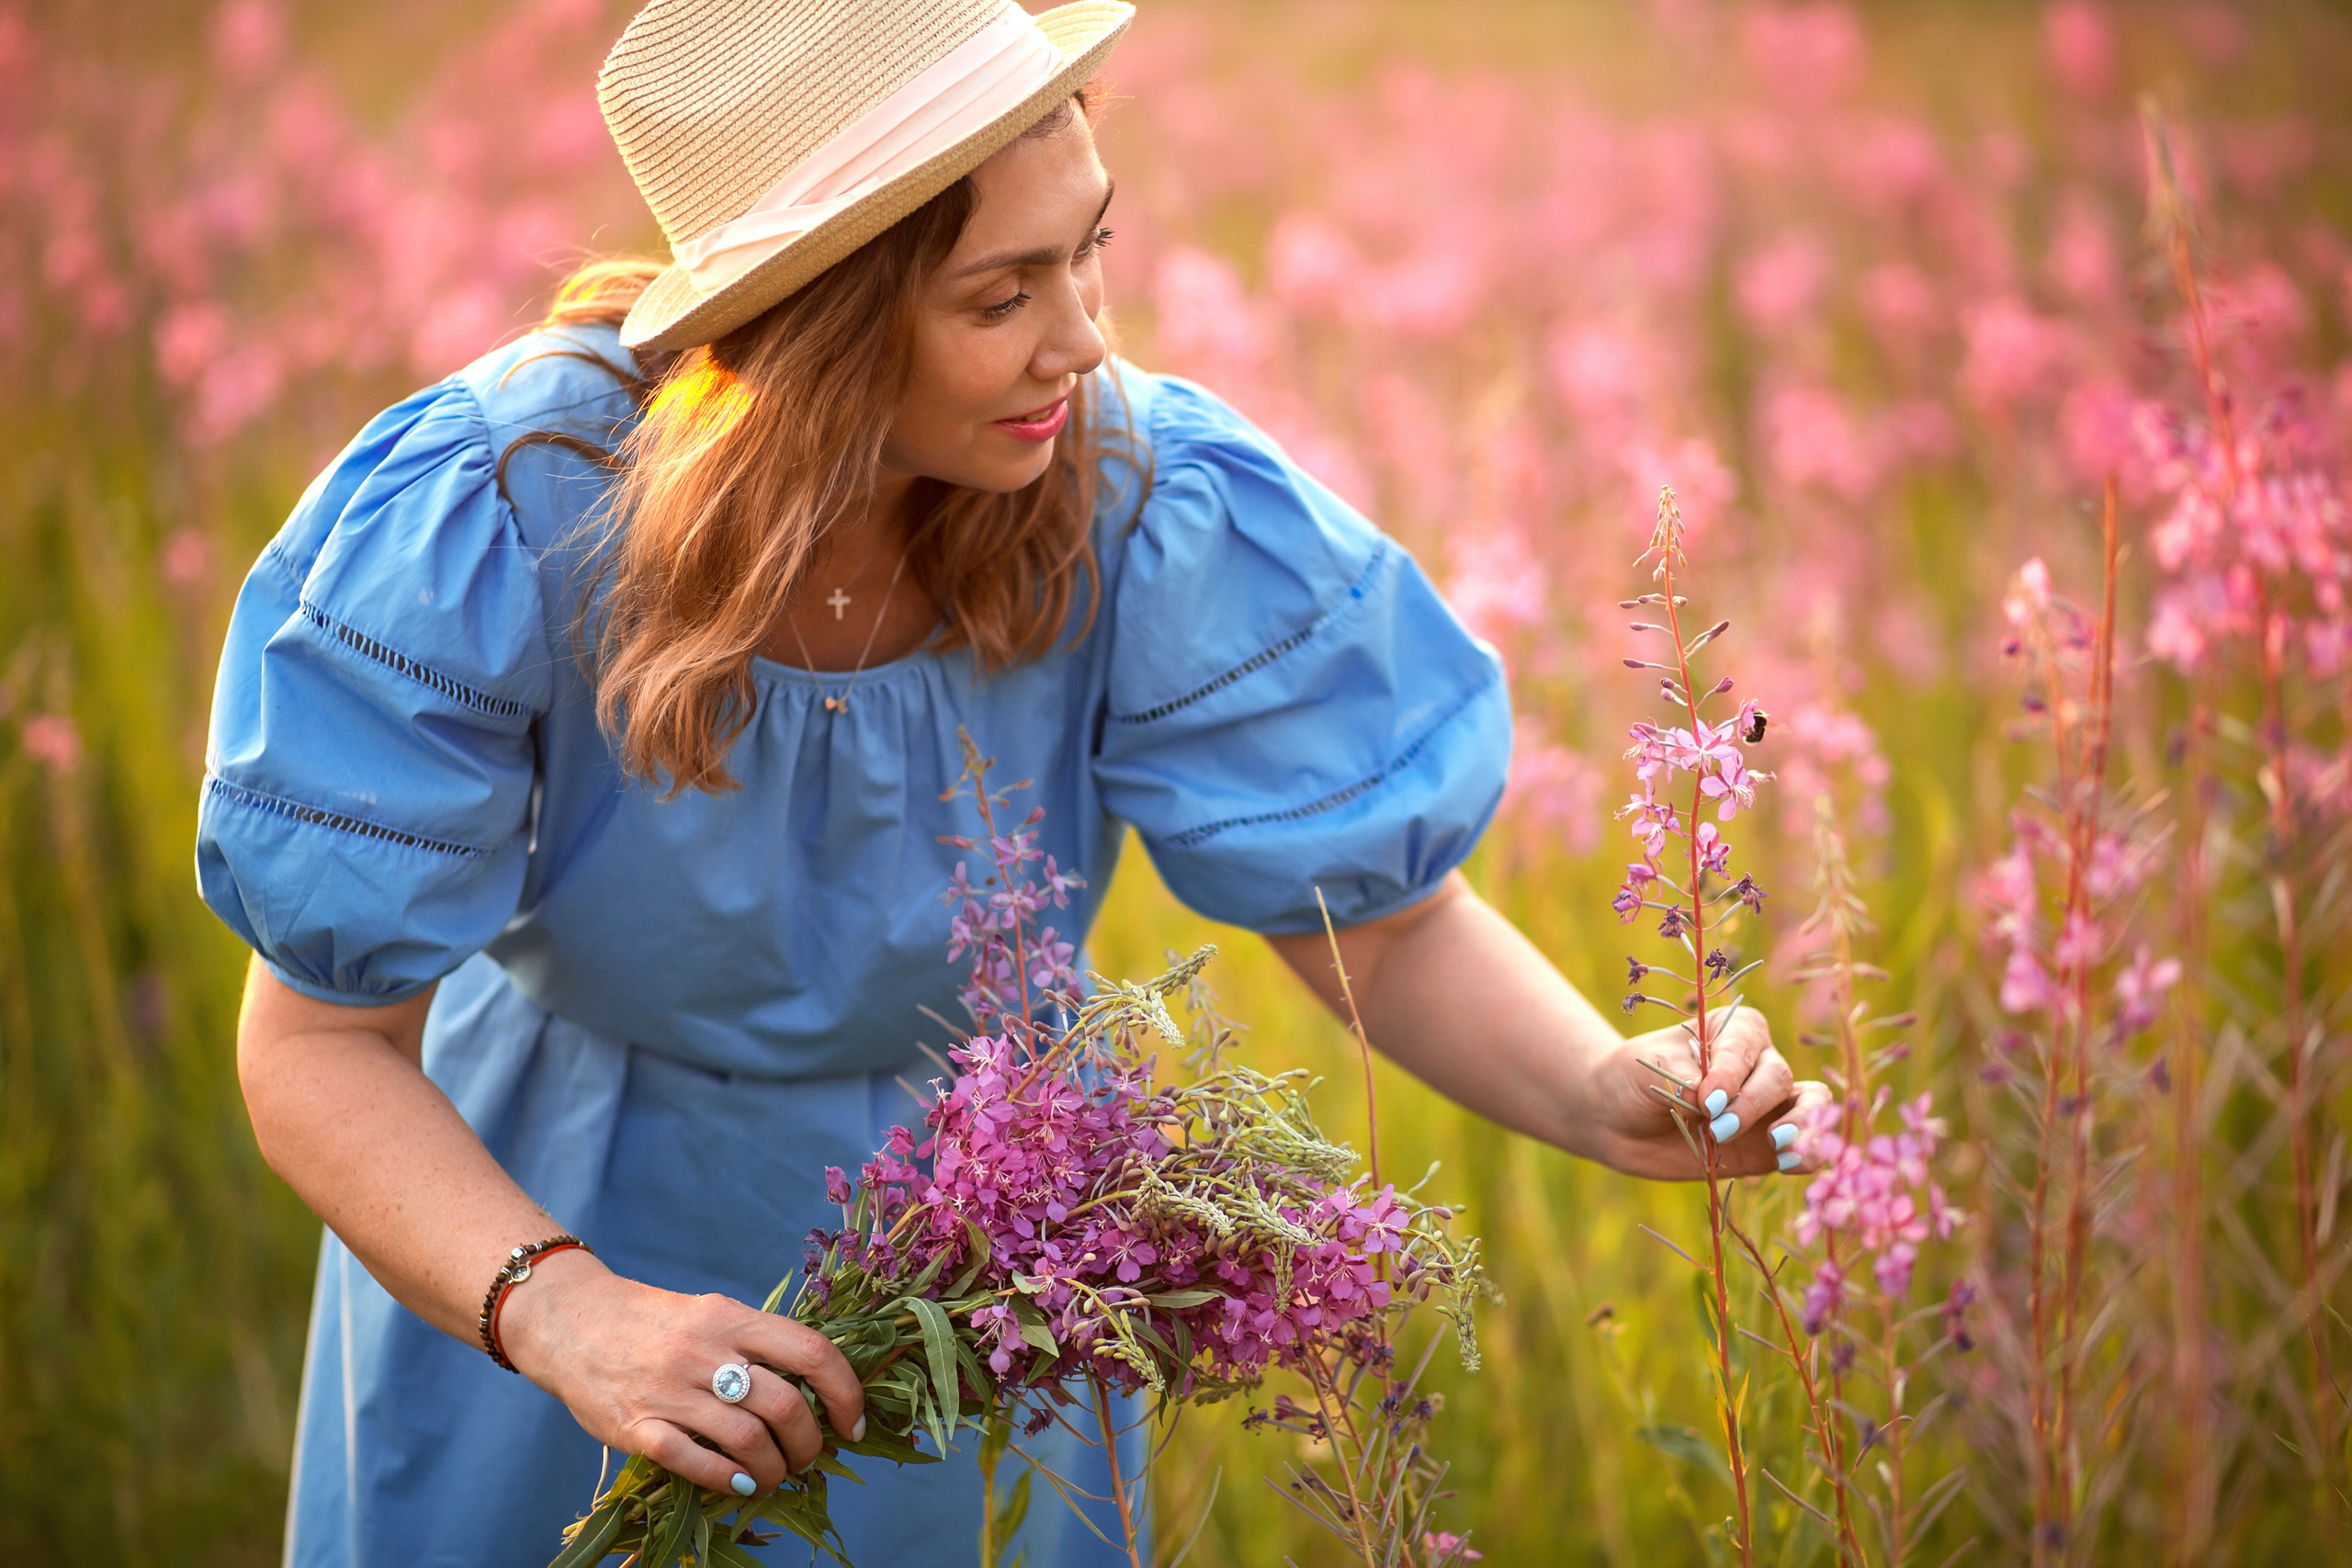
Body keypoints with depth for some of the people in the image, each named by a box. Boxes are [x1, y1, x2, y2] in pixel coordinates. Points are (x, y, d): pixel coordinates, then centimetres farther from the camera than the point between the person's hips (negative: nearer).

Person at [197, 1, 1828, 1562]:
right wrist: (558, 1310, -42)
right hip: (547, 1224, -1)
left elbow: (1387, 918, -14)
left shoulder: (1144, 509, -25)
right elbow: (321, 1046, -25)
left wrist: (1604, 1091, -35)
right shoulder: (496, 526, -29)